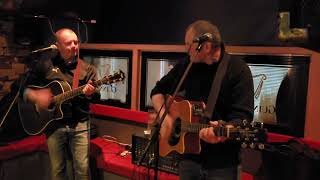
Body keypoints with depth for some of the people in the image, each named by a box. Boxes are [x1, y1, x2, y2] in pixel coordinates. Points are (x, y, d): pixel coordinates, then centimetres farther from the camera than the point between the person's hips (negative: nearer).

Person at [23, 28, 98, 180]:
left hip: (79, 124, 0)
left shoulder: (87, 69, 2)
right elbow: (24, 89, 9)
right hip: (54, 124, 1)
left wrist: (90, 93, -24)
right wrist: (36, 96, -12)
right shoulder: (44, 66, 3)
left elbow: (96, 95, -1)